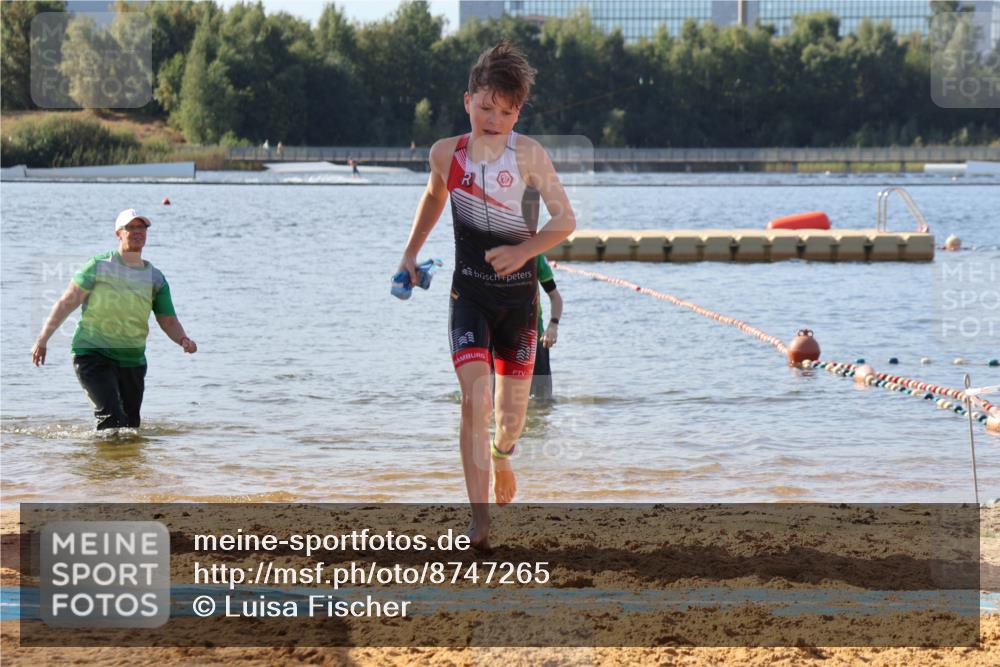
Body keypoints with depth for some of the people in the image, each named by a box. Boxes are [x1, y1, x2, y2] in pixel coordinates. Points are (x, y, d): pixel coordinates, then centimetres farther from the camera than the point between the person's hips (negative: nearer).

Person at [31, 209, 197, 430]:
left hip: (133, 361, 5)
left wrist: (183, 340, -15)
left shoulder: (155, 278, 8)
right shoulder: (99, 266, -2)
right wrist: (42, 339, -3)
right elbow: (67, 302, 1)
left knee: (131, 425, 8)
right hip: (93, 354, -5)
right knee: (111, 416, -22)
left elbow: (168, 320, 7)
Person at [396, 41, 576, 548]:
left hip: (518, 296, 0)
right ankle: (479, 519, -18)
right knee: (475, 401, -18)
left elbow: (565, 219, -8)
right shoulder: (446, 153, -1)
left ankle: (500, 455, 47)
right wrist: (411, 251, 20)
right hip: (469, 294, 0)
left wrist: (522, 250, -21)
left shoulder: (527, 154, -10)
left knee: (511, 416, 10)